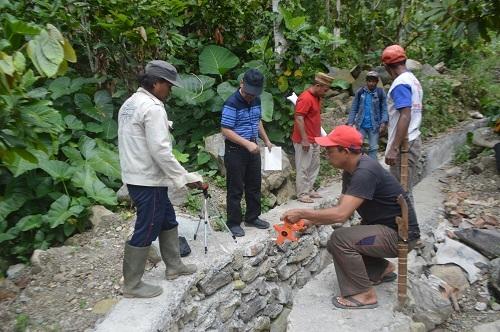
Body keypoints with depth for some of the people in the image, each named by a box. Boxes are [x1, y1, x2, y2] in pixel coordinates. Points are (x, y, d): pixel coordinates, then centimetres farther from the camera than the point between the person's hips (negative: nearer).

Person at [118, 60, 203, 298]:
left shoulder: (130, 103, 12)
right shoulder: (153, 108, -18)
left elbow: (135, 144, 13)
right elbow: (160, 150, -24)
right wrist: (185, 178, -16)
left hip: (136, 176, 10)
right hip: (149, 181, -10)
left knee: (168, 220, 20)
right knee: (146, 231, 2)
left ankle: (174, 266, 34)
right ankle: (132, 285, 16)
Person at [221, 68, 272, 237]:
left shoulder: (256, 100, 5)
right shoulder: (232, 103, -19)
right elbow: (226, 130, -22)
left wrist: (266, 141, 17)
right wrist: (247, 143, -28)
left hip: (252, 148, 8)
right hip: (235, 150, -8)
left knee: (254, 185, 16)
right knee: (236, 189, 2)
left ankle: (252, 217, 31)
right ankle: (234, 223, 16)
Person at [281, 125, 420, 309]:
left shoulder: (365, 172, -28)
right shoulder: (351, 170, 2)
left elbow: (341, 214, -34)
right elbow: (341, 210, 5)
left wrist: (302, 213, -25)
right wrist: (309, 221, -5)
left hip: (399, 234, -10)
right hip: (384, 227, 10)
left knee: (340, 239, -24)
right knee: (336, 245, 8)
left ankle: (365, 294, -7)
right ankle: (383, 269, 23)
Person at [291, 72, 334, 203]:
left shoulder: (317, 97, 12)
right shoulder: (305, 98, -18)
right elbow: (299, 119, -22)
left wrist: (319, 135, 17)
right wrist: (304, 139, -23)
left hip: (314, 140, 10)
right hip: (305, 141, -10)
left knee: (314, 166, 15)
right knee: (303, 168, -2)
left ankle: (309, 190, 24)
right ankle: (302, 194, 6)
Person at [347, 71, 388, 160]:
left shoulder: (380, 93, -4)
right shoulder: (360, 92, -1)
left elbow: (384, 109, -3)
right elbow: (354, 109, 3)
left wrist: (384, 122, -16)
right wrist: (350, 122, -3)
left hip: (374, 126, -1)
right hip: (361, 125, 1)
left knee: (373, 148, 9)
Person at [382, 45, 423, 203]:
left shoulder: (400, 83, -14)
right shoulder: (413, 80, 15)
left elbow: (405, 116, -23)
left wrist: (394, 148, -24)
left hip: (403, 144, -9)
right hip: (412, 141, 9)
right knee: (406, 190, 14)